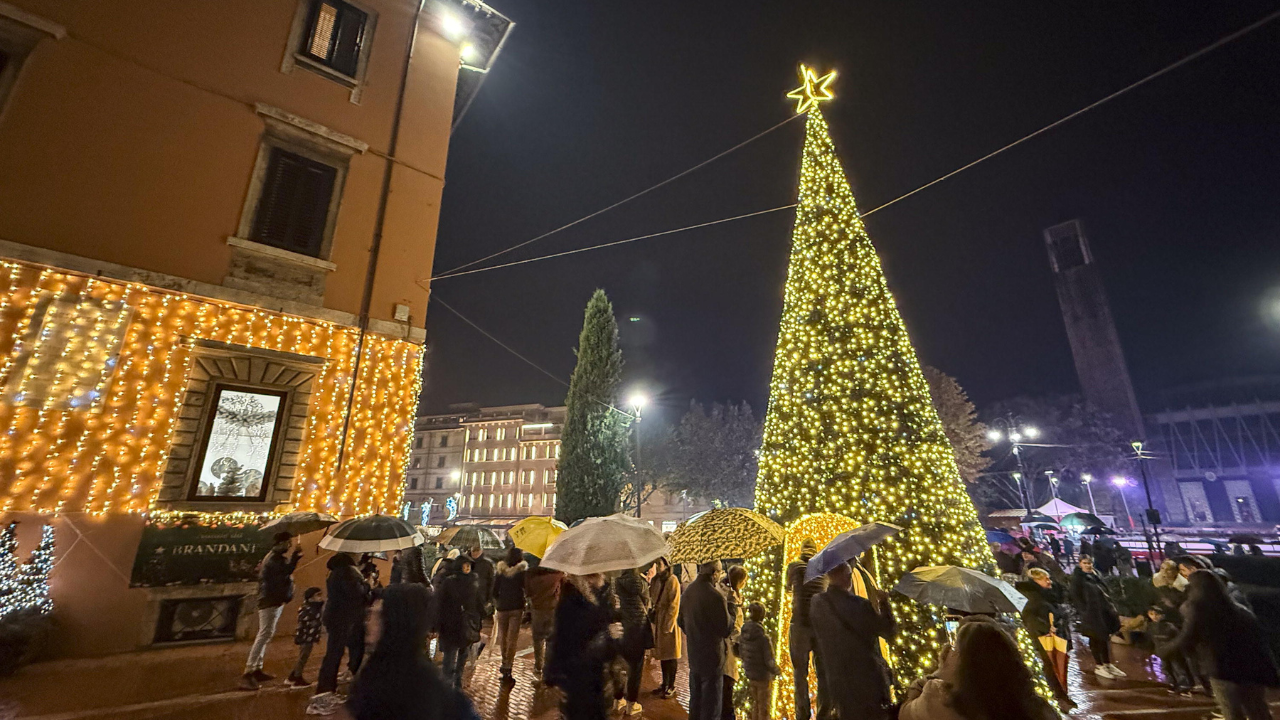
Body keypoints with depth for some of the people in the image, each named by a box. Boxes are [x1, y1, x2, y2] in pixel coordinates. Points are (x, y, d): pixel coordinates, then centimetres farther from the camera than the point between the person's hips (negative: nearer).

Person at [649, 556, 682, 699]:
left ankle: (671, 686, 15)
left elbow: (674, 605, -16)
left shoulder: (672, 580, -15)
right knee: (662, 652, 15)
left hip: (669, 619, -7)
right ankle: (665, 683, 27)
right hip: (658, 619, 7)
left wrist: (668, 625, -17)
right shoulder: (656, 580, 8)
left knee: (670, 654, 4)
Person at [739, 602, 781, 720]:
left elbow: (740, 654, 2)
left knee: (755, 703, 25)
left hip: (749, 674, 5)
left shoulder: (742, 636, -10)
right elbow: (769, 661, -22)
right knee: (764, 706, 15)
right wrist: (777, 671, -1)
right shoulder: (764, 638, -27)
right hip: (763, 676, -5)